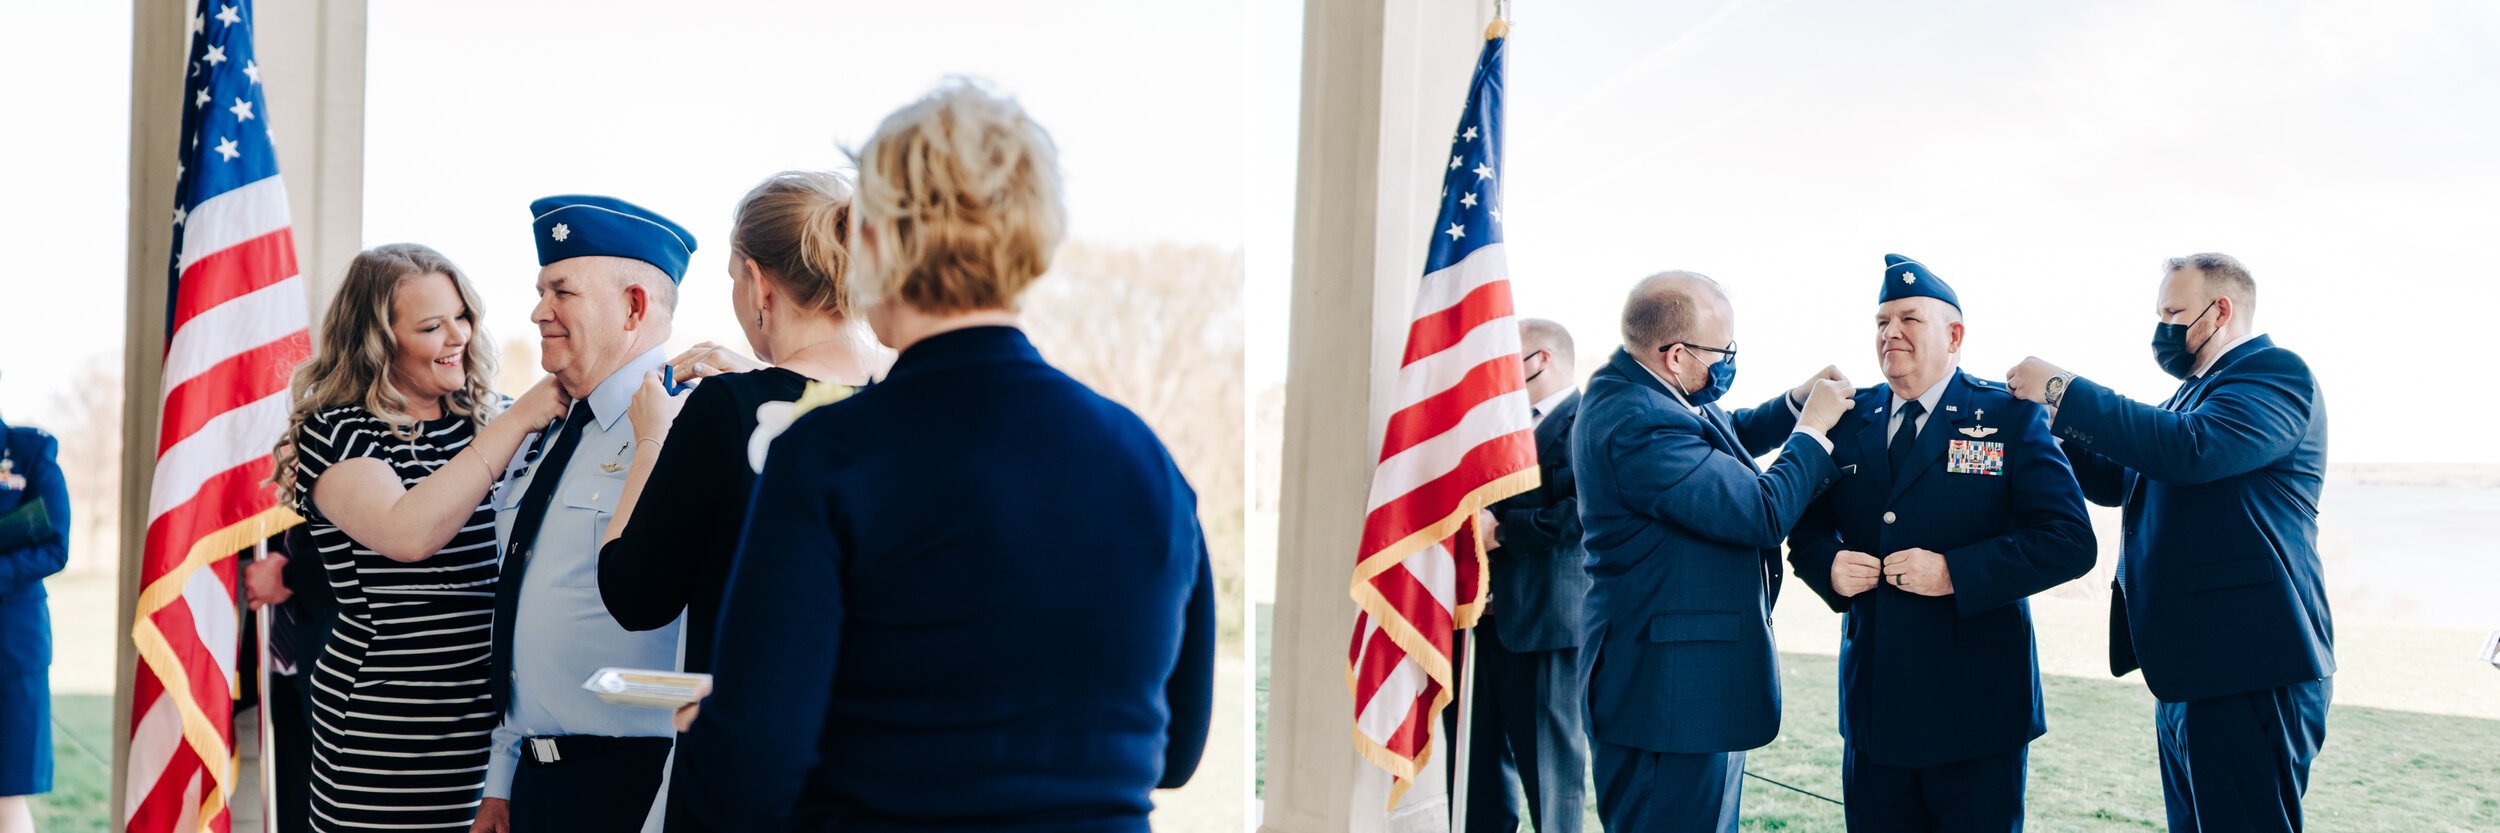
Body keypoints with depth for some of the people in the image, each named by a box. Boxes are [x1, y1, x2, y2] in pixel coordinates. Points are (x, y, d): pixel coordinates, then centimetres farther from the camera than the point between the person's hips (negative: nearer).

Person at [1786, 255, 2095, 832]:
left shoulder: (2011, 419, -2)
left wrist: (1957, 572, -20)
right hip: (1873, 707, 4)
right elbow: (1806, 529, 16)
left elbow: (2070, 542, -10)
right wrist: (1829, 565, -7)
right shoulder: (1849, 422, 10)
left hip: (1975, 706, -4)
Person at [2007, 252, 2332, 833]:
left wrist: (2063, 390, -21)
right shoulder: (2198, 391, 21)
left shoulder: (2277, 372, -10)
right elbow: (2117, 481, 21)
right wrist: (2052, 416, 5)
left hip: (2249, 673, -10)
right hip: (2189, 672, 10)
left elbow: (2191, 449, -26)